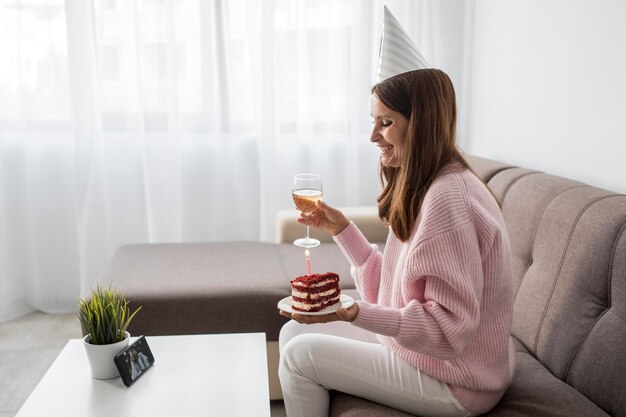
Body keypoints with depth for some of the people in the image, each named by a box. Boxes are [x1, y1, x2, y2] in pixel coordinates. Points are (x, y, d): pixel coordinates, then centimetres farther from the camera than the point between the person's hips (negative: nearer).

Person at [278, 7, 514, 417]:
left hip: (455, 384, -9)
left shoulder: (447, 198, -26)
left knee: (300, 355, -7)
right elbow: (390, 287, 5)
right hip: (417, 347, 9)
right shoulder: (421, 189, 5)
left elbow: (450, 327, -26)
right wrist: (342, 227, 2)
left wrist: (354, 313, -35)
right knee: (294, 331, 8)